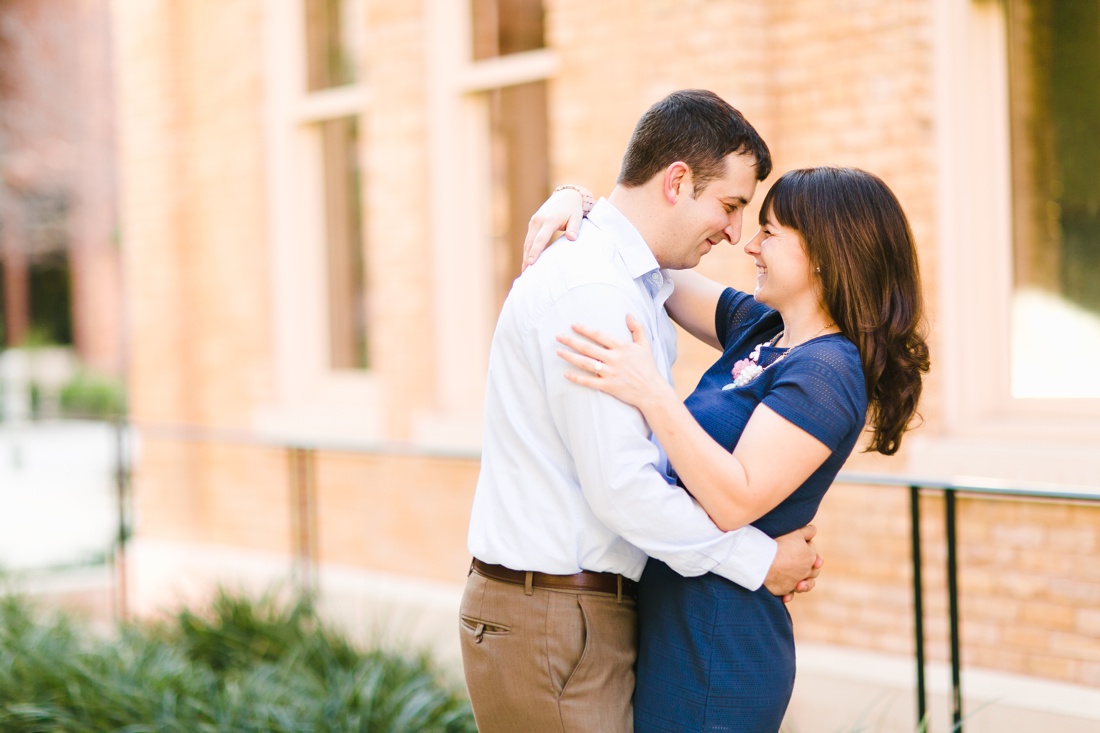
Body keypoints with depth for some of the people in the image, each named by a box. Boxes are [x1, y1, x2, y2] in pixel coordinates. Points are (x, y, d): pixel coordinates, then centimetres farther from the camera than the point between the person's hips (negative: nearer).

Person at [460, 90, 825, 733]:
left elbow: (662, 459, 17)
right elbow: (619, 486, -22)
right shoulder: (591, 290, -18)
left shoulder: (638, 287, 16)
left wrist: (776, 535, 5)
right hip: (552, 623, -10)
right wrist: (757, 559, -12)